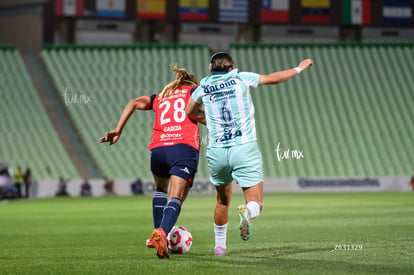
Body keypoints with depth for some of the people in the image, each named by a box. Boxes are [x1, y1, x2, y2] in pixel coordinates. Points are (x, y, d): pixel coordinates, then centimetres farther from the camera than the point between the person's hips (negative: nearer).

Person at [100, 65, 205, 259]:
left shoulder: (160, 97, 30)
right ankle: (162, 233, -35)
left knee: (160, 187, 31)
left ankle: (158, 231, 21)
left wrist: (118, 130, 12)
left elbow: (134, 103, 16)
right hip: (185, 147, -4)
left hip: (158, 148, 4)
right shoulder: (192, 90, 19)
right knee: (175, 198, -9)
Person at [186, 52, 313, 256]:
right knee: (255, 204, -1)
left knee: (222, 201, 22)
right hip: (245, 148, -2)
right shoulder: (241, 78, 3)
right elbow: (274, 78, 9)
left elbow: (189, 113, 22)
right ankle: (247, 212, -35)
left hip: (216, 151, 2)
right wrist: (299, 68, 24)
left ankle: (219, 245, 26)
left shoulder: (203, 87, 8)